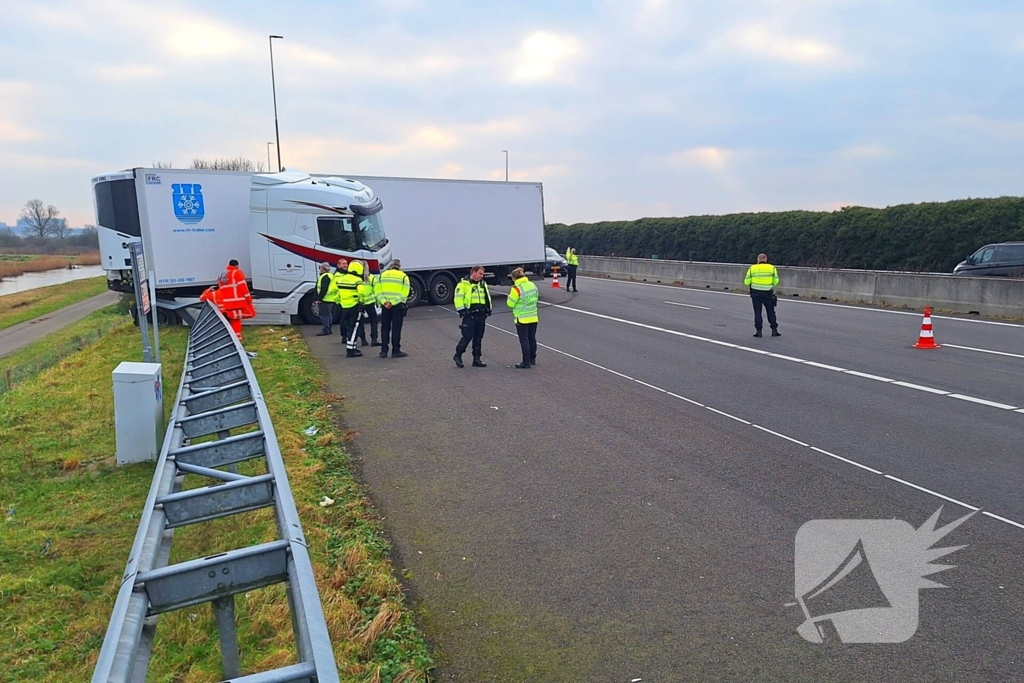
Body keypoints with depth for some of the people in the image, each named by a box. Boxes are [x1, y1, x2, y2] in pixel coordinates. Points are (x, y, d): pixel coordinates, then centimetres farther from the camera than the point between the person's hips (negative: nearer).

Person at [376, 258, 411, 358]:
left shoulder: (382, 275, 8)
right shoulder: (403, 276, -1)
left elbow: (378, 292, -2)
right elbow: (404, 294, -11)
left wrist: (384, 302, -12)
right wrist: (392, 302, -15)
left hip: (385, 306, 3)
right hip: (398, 306, -3)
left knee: (385, 328, 11)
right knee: (396, 329, 3)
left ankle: (384, 351, 12)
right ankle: (396, 351, 4)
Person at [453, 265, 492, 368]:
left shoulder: (483, 284, 16)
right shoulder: (463, 284, -5)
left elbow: (487, 298, 25)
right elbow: (458, 298, -10)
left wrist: (488, 309, 16)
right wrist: (462, 311, -15)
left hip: (481, 315, 6)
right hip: (469, 315, -6)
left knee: (478, 337, 7)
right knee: (467, 336, -8)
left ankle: (476, 359, 13)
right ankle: (457, 355, 9)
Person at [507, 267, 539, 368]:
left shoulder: (516, 288, -17)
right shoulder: (533, 285, 4)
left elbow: (510, 304, -11)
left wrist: (509, 297, 7)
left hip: (522, 319, -7)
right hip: (533, 317, 7)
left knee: (524, 340, -2)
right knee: (532, 338, 16)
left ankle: (526, 362, -2)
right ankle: (532, 359, 27)